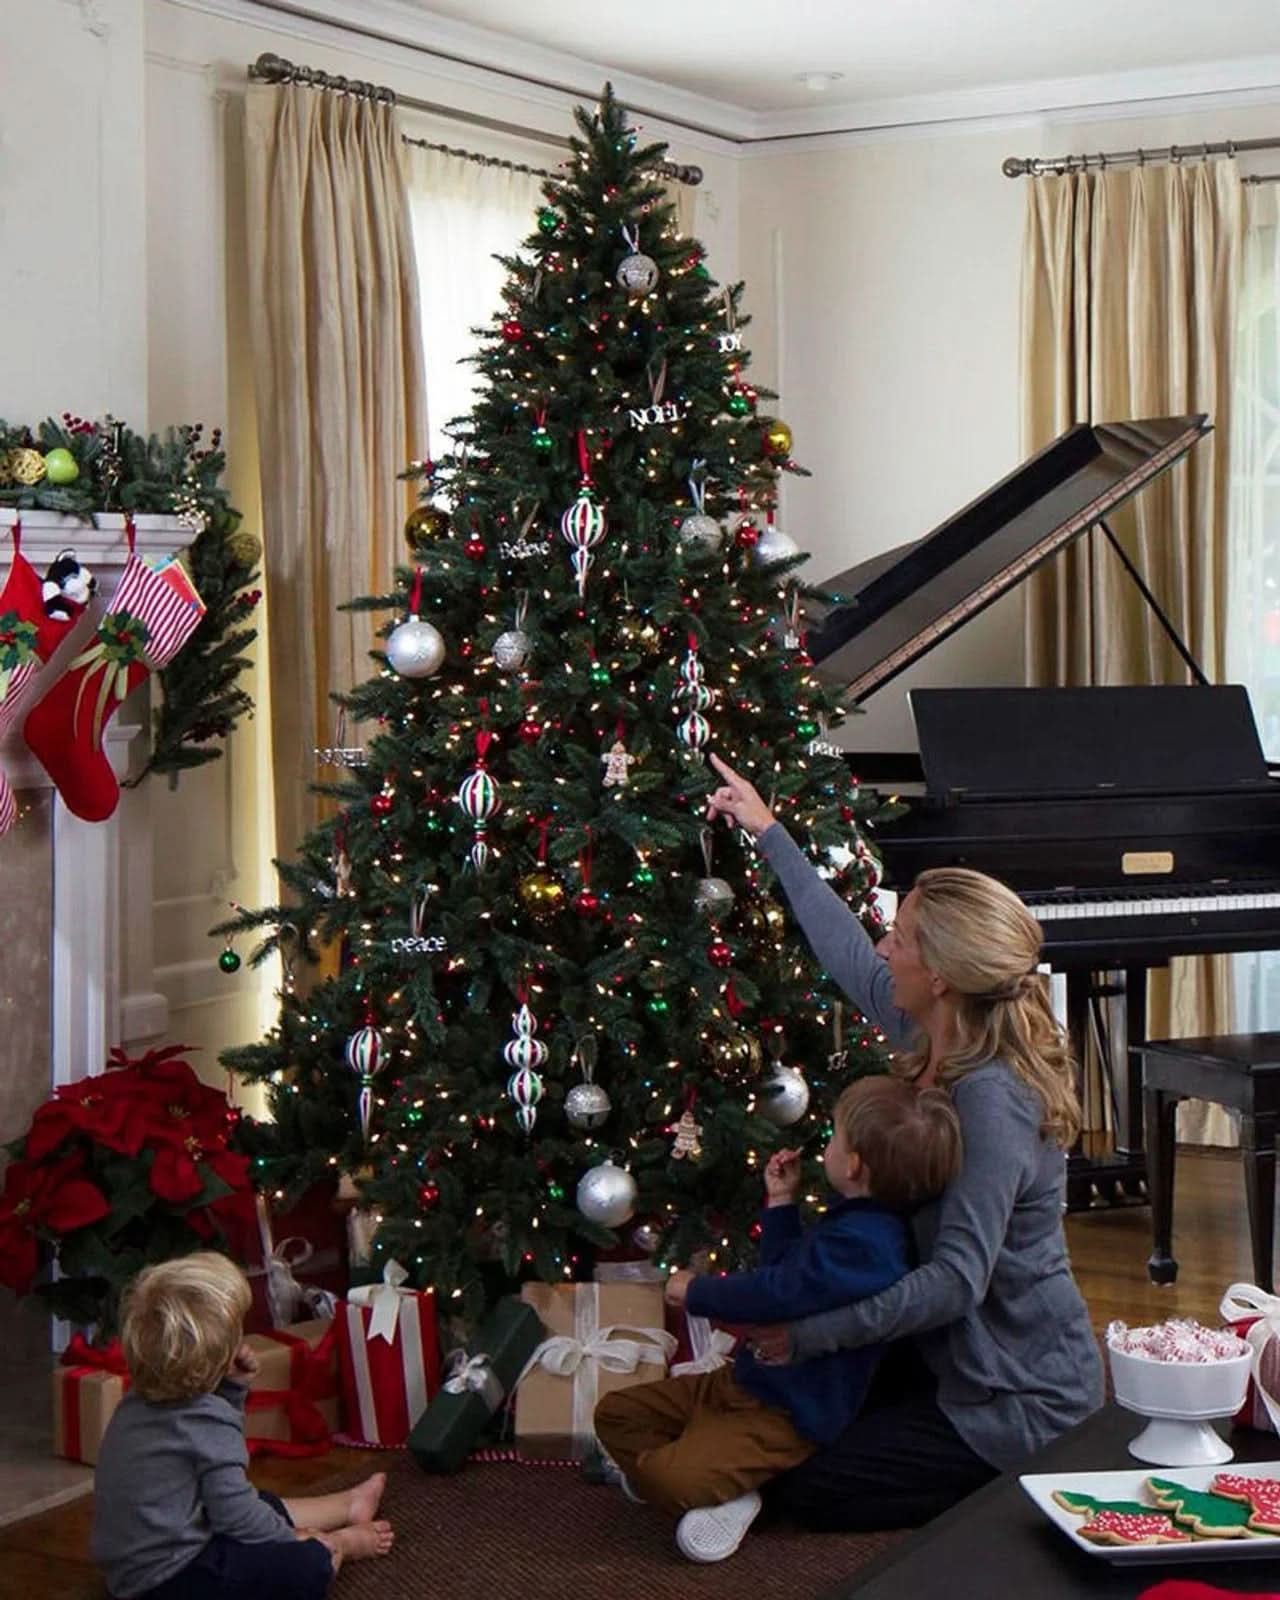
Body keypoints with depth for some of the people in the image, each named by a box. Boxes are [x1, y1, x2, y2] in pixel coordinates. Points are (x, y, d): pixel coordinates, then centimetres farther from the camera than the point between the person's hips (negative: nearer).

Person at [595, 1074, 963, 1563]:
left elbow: (776, 1294, -28)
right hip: (747, 1378, 11)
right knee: (616, 1414, 9)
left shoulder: (862, 1243, -28)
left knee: (664, 1475, -31)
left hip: (783, 1416, -11)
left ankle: (728, 1498, -5)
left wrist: (695, 1292, -12)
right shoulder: (856, 1219, 8)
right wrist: (781, 1202, 21)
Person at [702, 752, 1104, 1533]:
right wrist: (771, 835, 21)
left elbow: (956, 1280, -33)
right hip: (962, 1356, 9)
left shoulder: (992, 1104, -29)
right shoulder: (943, 1043, -2)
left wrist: (809, 1336, -29)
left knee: (802, 1488, -5)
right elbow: (852, 960, 15)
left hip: (1020, 1402, -9)